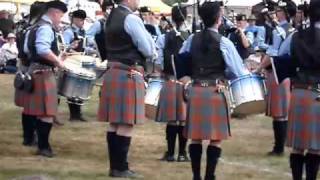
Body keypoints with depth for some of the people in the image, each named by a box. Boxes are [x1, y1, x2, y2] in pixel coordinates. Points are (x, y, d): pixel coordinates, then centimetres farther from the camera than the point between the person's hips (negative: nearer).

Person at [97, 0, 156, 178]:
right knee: (126, 125, -4)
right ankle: (121, 168, -1)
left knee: (114, 123, 11)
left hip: (113, 73, 9)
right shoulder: (131, 19, -14)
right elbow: (149, 51, -12)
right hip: (129, 75, -9)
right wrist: (147, 36, 5)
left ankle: (114, 166, 16)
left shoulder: (112, 17, 13)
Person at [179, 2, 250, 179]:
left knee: (196, 137, 10)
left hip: (195, 90, 5)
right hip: (216, 92, -4)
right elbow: (239, 70, -9)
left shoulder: (192, 39, 4)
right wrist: (249, 73, 9)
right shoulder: (223, 42, -9)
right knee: (216, 138, 2)